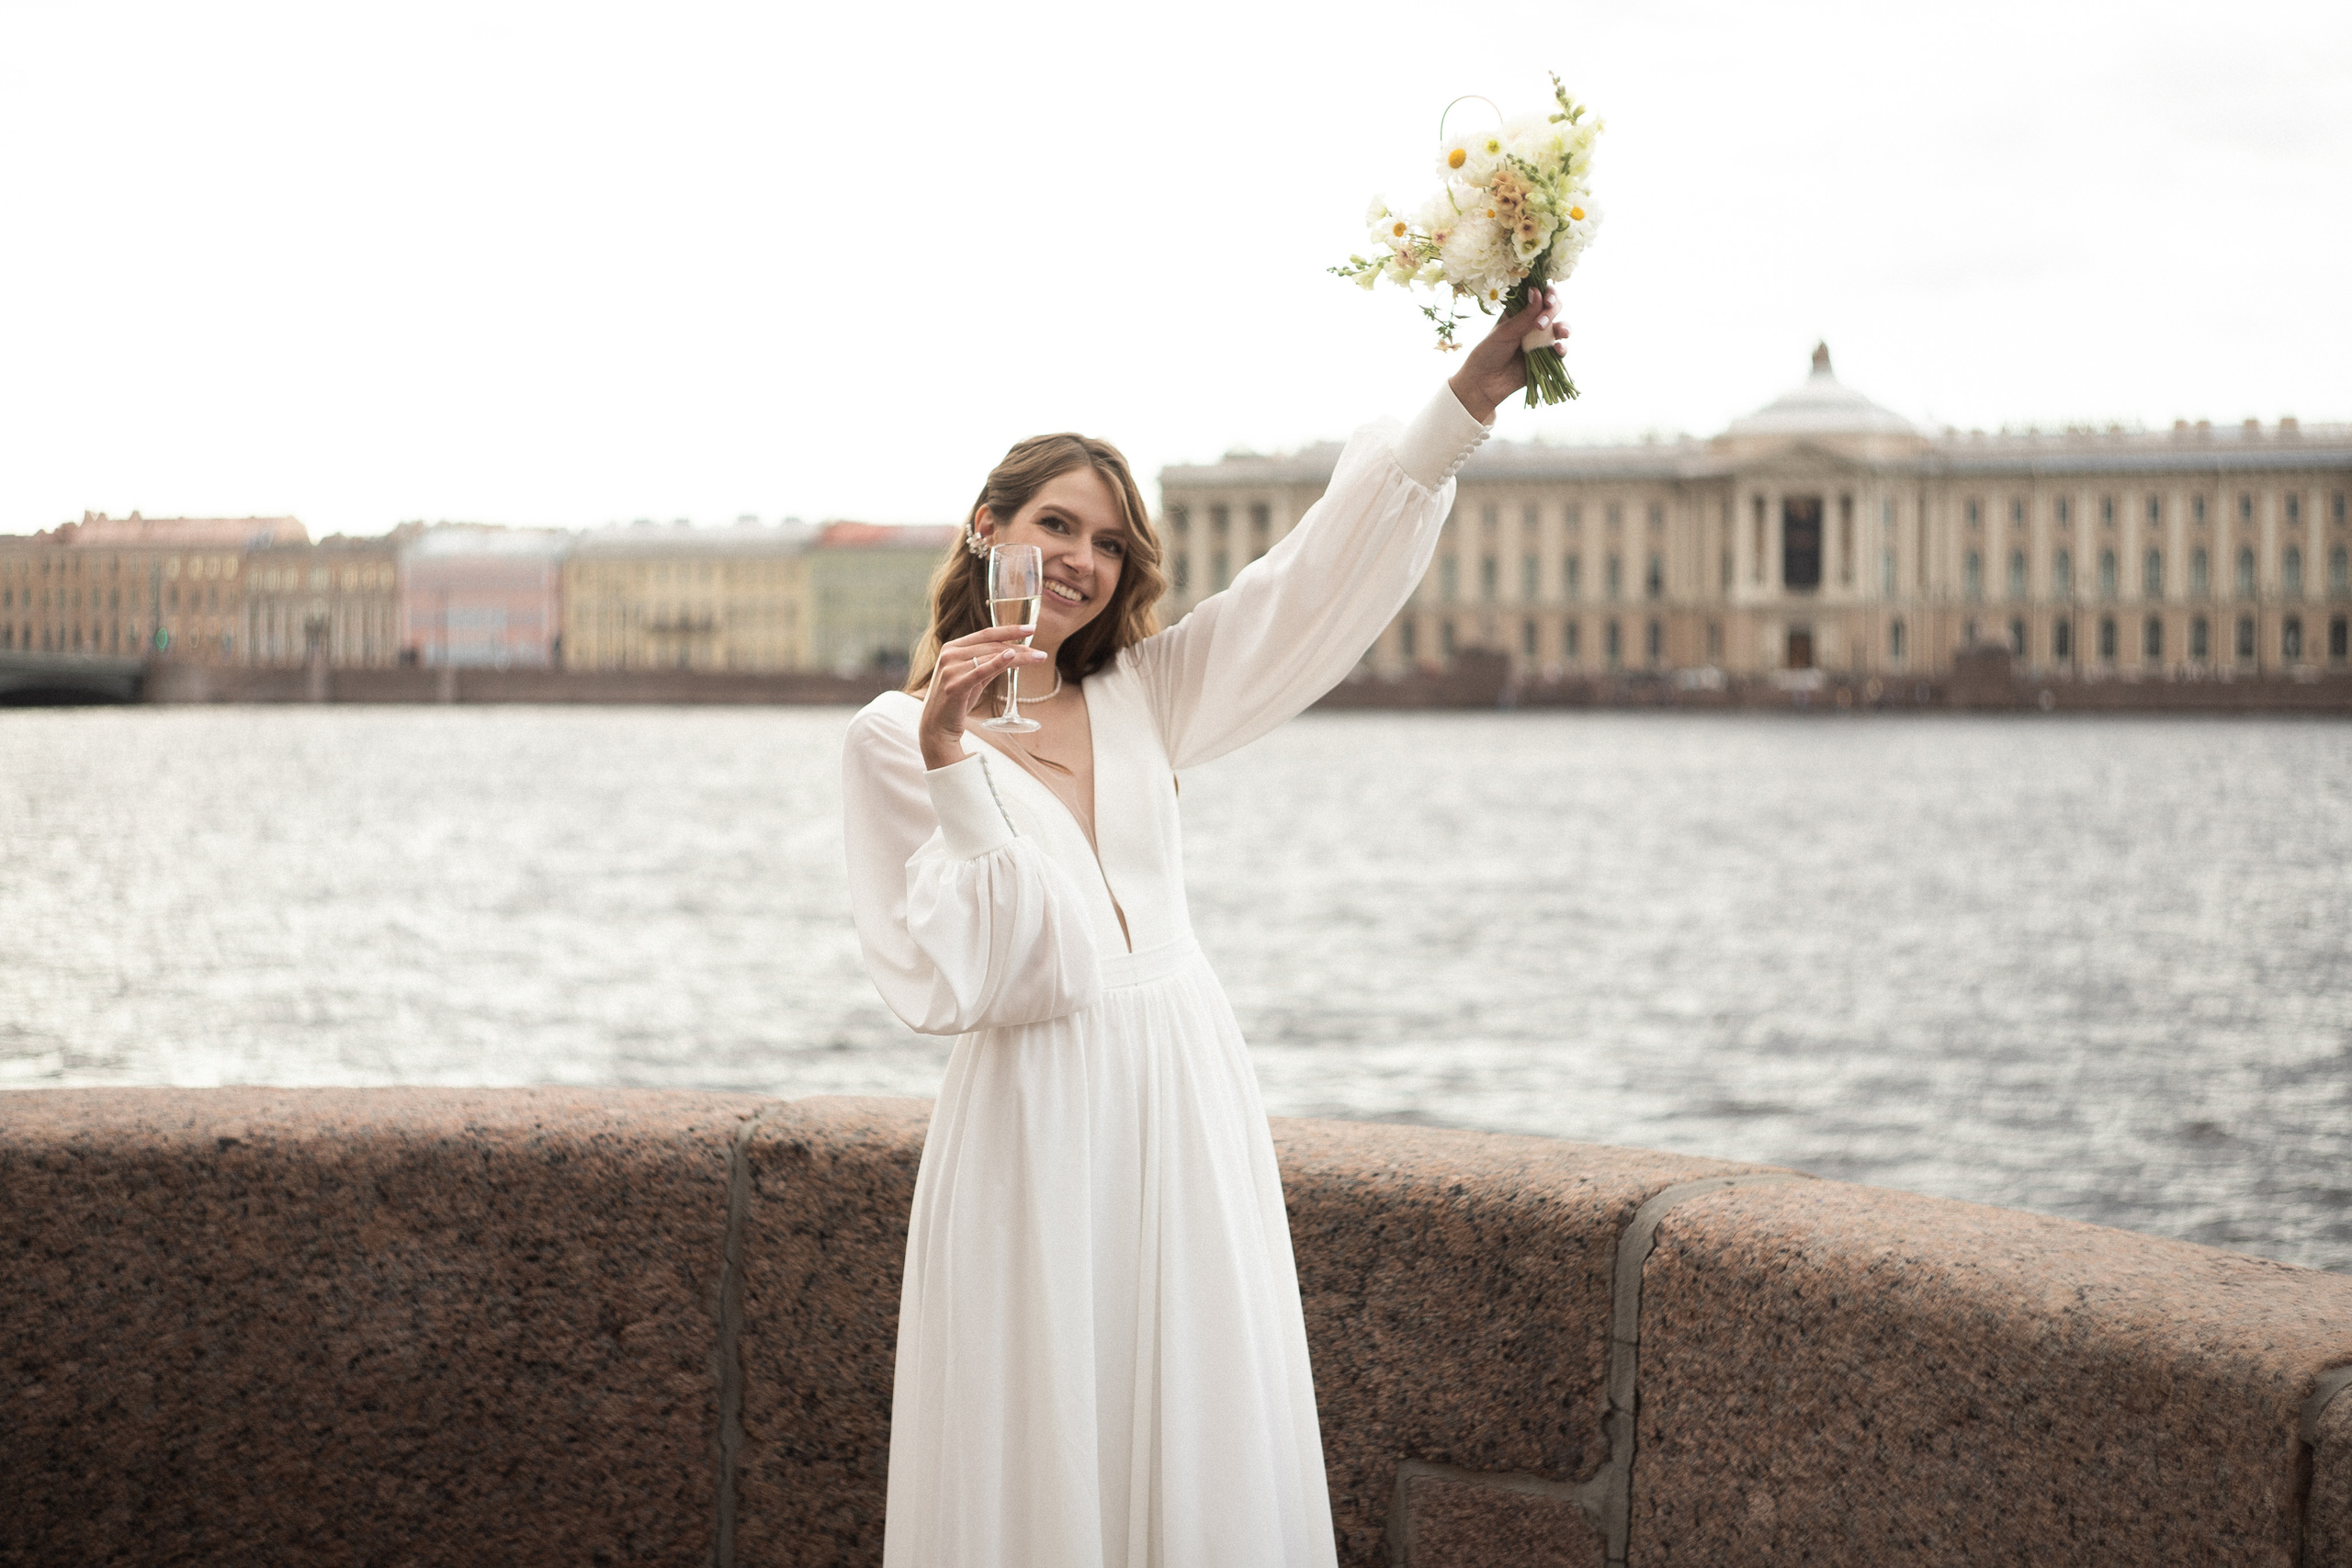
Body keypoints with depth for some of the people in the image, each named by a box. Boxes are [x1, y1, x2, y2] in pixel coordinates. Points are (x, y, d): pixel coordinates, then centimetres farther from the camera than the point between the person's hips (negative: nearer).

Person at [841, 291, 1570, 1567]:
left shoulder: (1145, 697, 10)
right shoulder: (894, 737, -2)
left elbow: (1322, 582, 1)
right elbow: (940, 979, -10)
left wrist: (1472, 395, -9)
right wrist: (951, 764, -19)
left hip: (1186, 1091, 4)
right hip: (1032, 1115, -4)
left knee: (1203, 1445, 6)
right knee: (1041, 1464, -1)